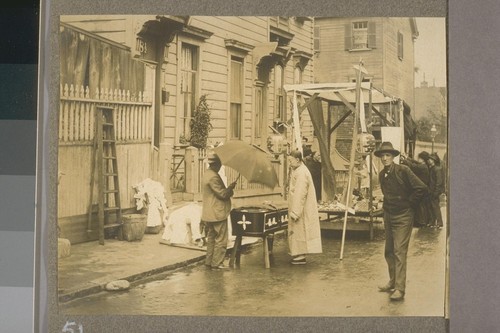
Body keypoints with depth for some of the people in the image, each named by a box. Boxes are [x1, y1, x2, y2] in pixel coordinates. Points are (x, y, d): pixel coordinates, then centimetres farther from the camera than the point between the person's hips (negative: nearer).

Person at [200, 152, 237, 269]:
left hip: (209, 214, 10)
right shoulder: (213, 177, -20)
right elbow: (222, 194, -21)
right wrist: (230, 187, -5)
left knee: (211, 238, 16)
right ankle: (216, 263, 1)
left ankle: (209, 261, 21)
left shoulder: (207, 174, 12)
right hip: (218, 213, -10)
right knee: (221, 239, -2)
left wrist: (228, 189, 11)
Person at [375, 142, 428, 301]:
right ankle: (393, 282, 26)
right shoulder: (382, 175, 8)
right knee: (389, 251, 12)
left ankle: (400, 288, -11)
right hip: (388, 216, 7)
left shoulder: (403, 170, -14)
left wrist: (409, 203, -9)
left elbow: (421, 188, -16)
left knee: (399, 251, -12)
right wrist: (387, 206, 14)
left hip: (403, 217, -7)